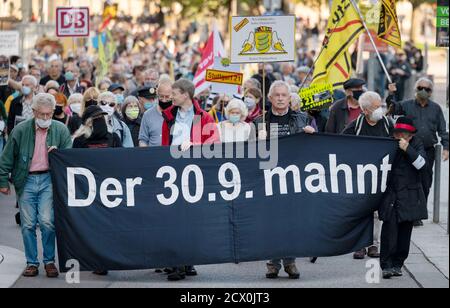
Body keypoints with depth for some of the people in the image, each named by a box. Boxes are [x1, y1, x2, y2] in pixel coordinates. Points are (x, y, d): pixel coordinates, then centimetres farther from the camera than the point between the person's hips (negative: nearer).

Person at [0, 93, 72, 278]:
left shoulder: (61, 130, 4)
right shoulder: (21, 130, 2)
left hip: (49, 180, -1)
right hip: (26, 181, 1)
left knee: (47, 222, -11)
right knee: (28, 224, 2)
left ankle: (49, 261, 3)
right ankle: (31, 263, 12)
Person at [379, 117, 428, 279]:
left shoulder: (417, 144, 2)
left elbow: (422, 165, -10)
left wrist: (408, 149, -18)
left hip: (409, 196, 1)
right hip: (391, 195, -1)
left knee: (405, 230, 4)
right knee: (389, 229, -11)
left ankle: (397, 264, 15)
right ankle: (387, 265, -8)